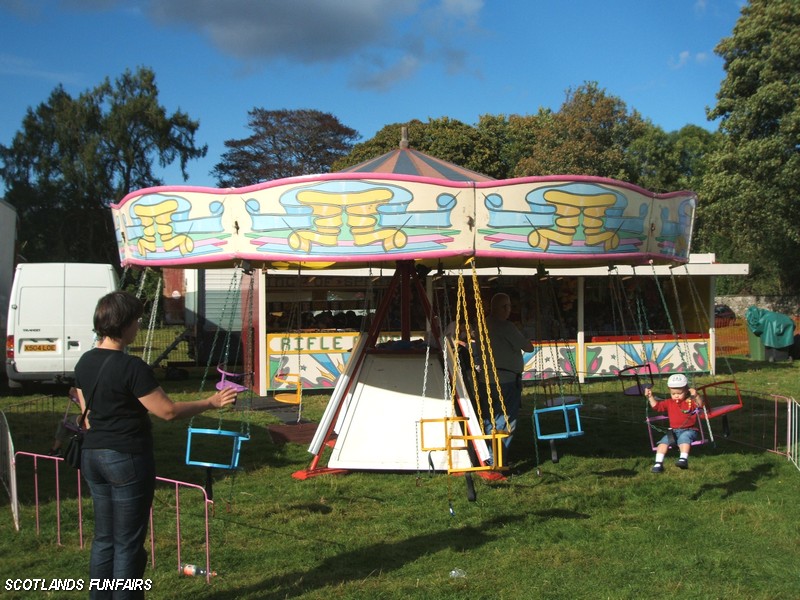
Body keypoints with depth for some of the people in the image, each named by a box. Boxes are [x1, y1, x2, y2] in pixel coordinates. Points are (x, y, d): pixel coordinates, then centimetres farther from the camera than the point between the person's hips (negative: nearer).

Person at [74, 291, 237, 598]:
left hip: (92, 456, 8)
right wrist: (211, 402, -6)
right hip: (128, 458, -8)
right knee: (128, 542, 4)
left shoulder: (85, 363, 4)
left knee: (104, 538, 16)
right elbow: (168, 411, -17)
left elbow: (88, 415, 13)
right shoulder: (131, 367, -19)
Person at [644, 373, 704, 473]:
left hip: (689, 430, -4)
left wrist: (696, 396, -33)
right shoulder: (669, 403, 16)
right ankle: (658, 463, -26)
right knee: (664, 441, -21)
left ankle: (684, 459, -50)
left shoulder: (690, 401, 3)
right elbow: (656, 406, 14)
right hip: (674, 431, 4)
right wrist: (650, 397, 0)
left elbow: (700, 405, -14)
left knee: (684, 437, -37)